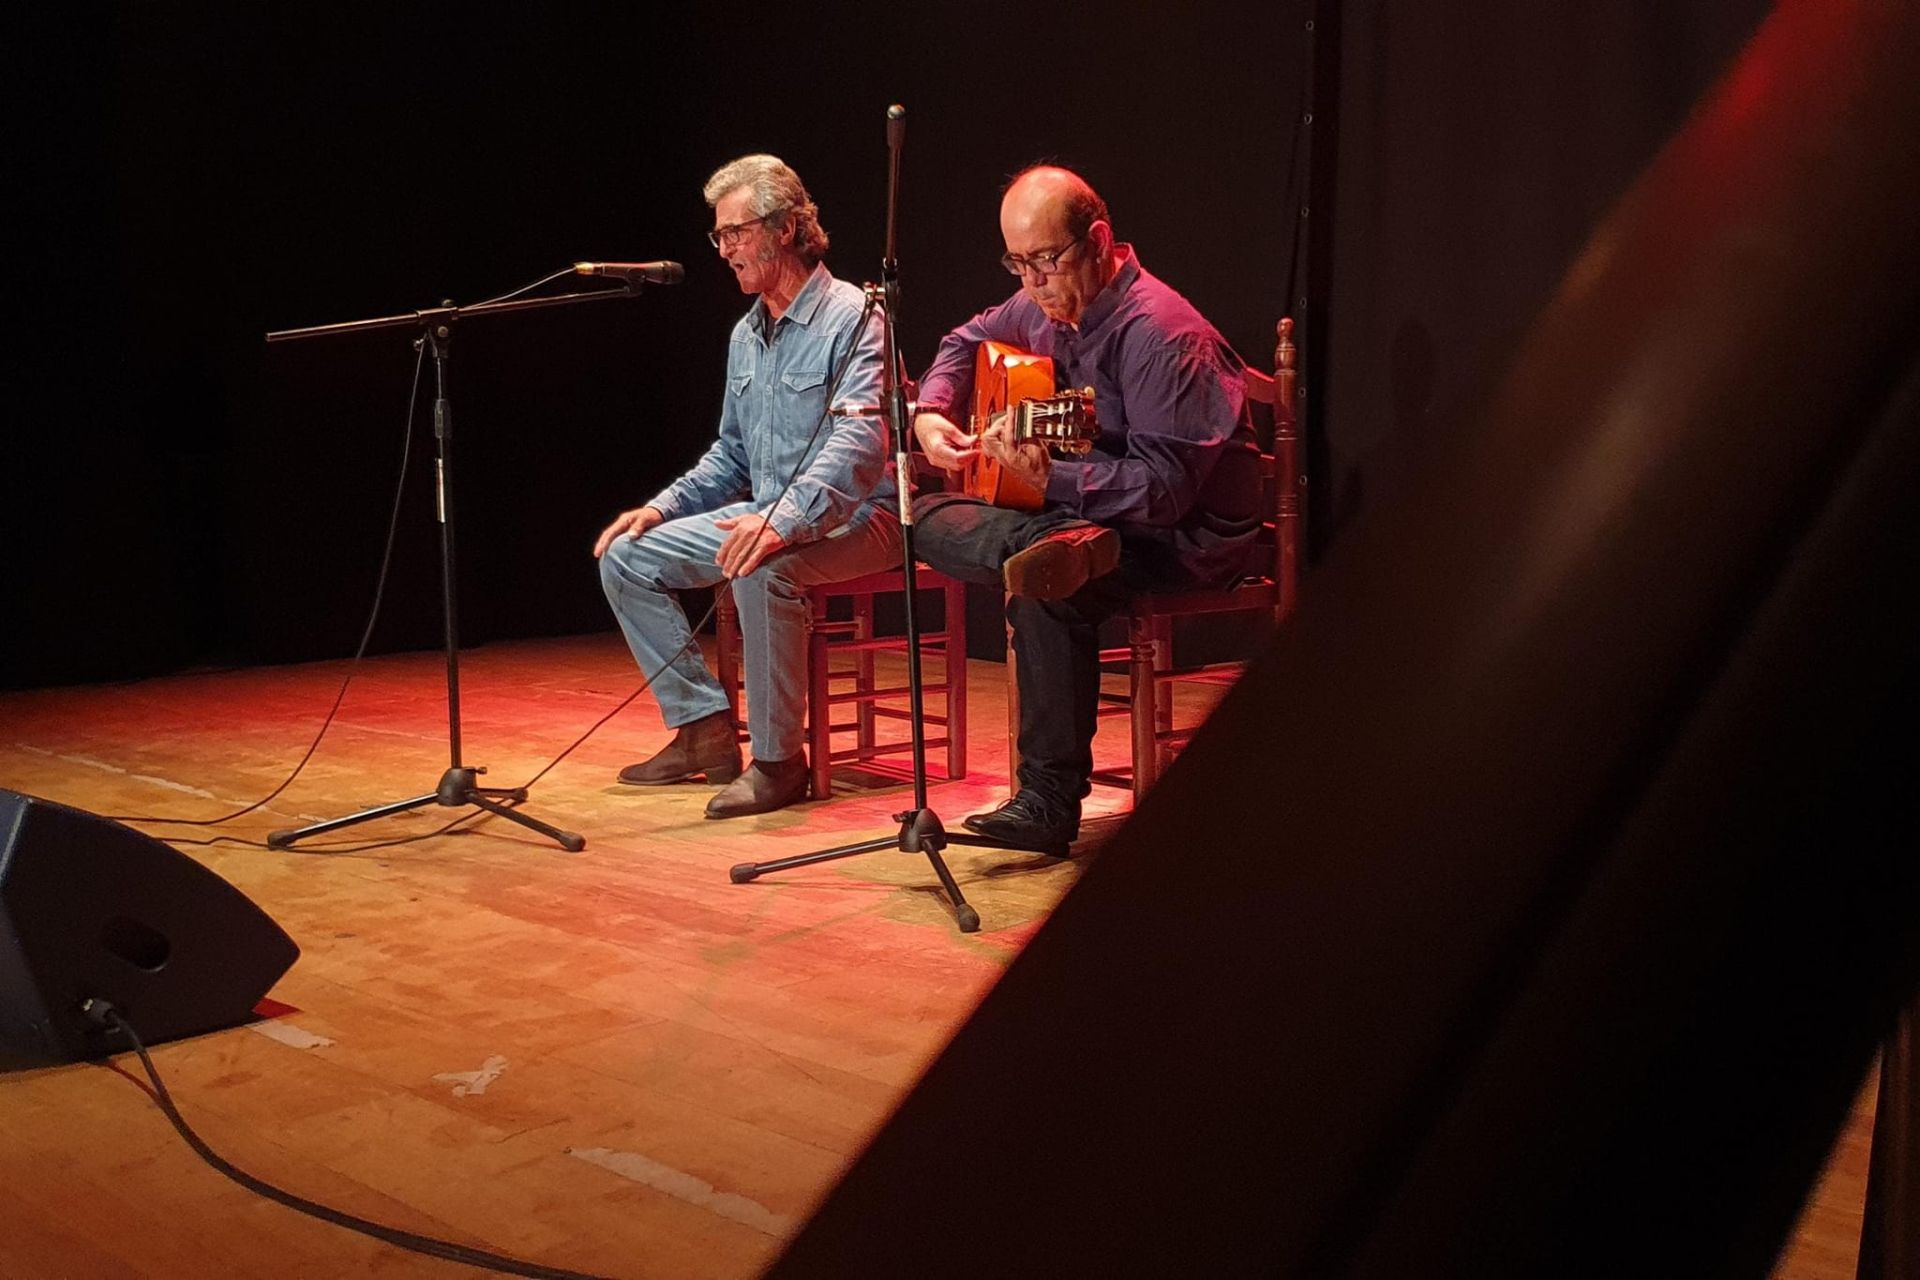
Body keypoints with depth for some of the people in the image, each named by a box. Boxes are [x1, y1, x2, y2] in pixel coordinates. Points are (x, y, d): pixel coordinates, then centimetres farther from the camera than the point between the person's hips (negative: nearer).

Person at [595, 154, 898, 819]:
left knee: (763, 569, -39)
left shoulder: (850, 318, -13)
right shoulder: (747, 334, 14)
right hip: (765, 515, 9)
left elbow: (859, 441, -28)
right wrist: (663, 507, 7)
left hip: (850, 518, -9)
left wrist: (782, 519, -42)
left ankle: (777, 759, -24)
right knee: (625, 557, 2)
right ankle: (704, 727, 3)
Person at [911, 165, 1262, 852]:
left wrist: (1051, 477, -38)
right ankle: (1054, 551, -38)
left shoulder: (1159, 333, -23)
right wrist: (930, 413, 3)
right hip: (1074, 512, 8)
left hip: (1190, 534, -8)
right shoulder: (1045, 305, 3)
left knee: (1047, 585, -36)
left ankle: (1050, 800, -25)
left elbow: (1164, 490, -30)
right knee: (929, 518, -8)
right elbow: (966, 342, 23)